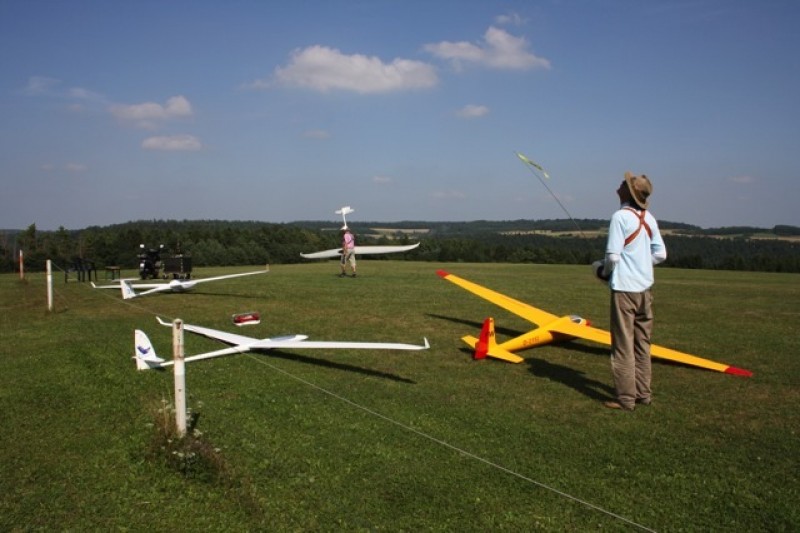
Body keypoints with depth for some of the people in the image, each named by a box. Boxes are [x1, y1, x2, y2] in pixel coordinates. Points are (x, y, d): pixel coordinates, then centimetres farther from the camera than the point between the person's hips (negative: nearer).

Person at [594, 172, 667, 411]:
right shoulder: (649, 218, 8)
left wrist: (603, 271, 2)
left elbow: (613, 256, -16)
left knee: (623, 346, -1)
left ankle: (626, 398, 4)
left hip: (624, 288, -7)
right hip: (645, 287, 7)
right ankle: (643, 393, 23)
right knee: (642, 344, 15)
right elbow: (660, 254, 11)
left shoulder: (621, 216, -13)